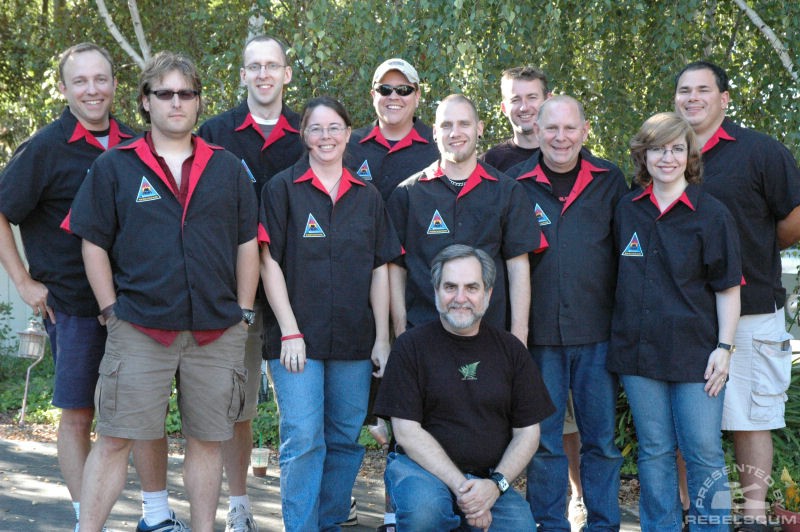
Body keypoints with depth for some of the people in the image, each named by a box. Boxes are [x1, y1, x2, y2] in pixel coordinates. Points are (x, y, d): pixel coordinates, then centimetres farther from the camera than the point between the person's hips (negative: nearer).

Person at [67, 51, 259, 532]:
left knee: (208, 439, 8)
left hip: (218, 331, 2)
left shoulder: (228, 168, 11)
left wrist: (243, 313, 5)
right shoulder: (114, 167, 6)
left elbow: (247, 244, 11)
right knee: (116, 437, -1)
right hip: (139, 328, -2)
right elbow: (94, 243, 5)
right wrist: (112, 309, -3)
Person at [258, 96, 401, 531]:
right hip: (298, 337, -3)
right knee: (303, 439, -7)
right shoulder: (282, 188, 0)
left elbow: (380, 270, 10)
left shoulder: (367, 196, 11)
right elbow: (269, 263, -4)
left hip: (354, 341, 4)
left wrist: (382, 338, 5)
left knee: (345, 440, 9)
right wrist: (291, 332, -10)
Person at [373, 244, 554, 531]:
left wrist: (495, 484, -11)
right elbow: (407, 431, -7)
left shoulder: (510, 349, 8)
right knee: (424, 509, -36)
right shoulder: (411, 346, -1)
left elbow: (527, 432, 7)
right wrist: (460, 485, -17)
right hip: (421, 467, -3)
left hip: (490, 478, 4)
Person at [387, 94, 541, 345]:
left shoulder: (507, 191, 7)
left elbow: (518, 265, 5)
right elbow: (396, 266, 6)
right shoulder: (407, 193, 6)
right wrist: (400, 330, -2)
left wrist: (519, 336, -1)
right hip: (421, 333, -1)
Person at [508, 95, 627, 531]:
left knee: (601, 437, 7)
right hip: (539, 332, 0)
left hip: (598, 331, 1)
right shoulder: (516, 184, 4)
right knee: (544, 439, 6)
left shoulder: (610, 180, 7)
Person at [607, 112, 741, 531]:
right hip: (639, 348, 3)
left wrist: (724, 347, -9)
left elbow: (727, 287, -2)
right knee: (653, 452, 10)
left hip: (695, 350, -3)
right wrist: (621, 334, 12)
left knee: (704, 452, -1)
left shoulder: (711, 213, -2)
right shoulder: (626, 211, 8)